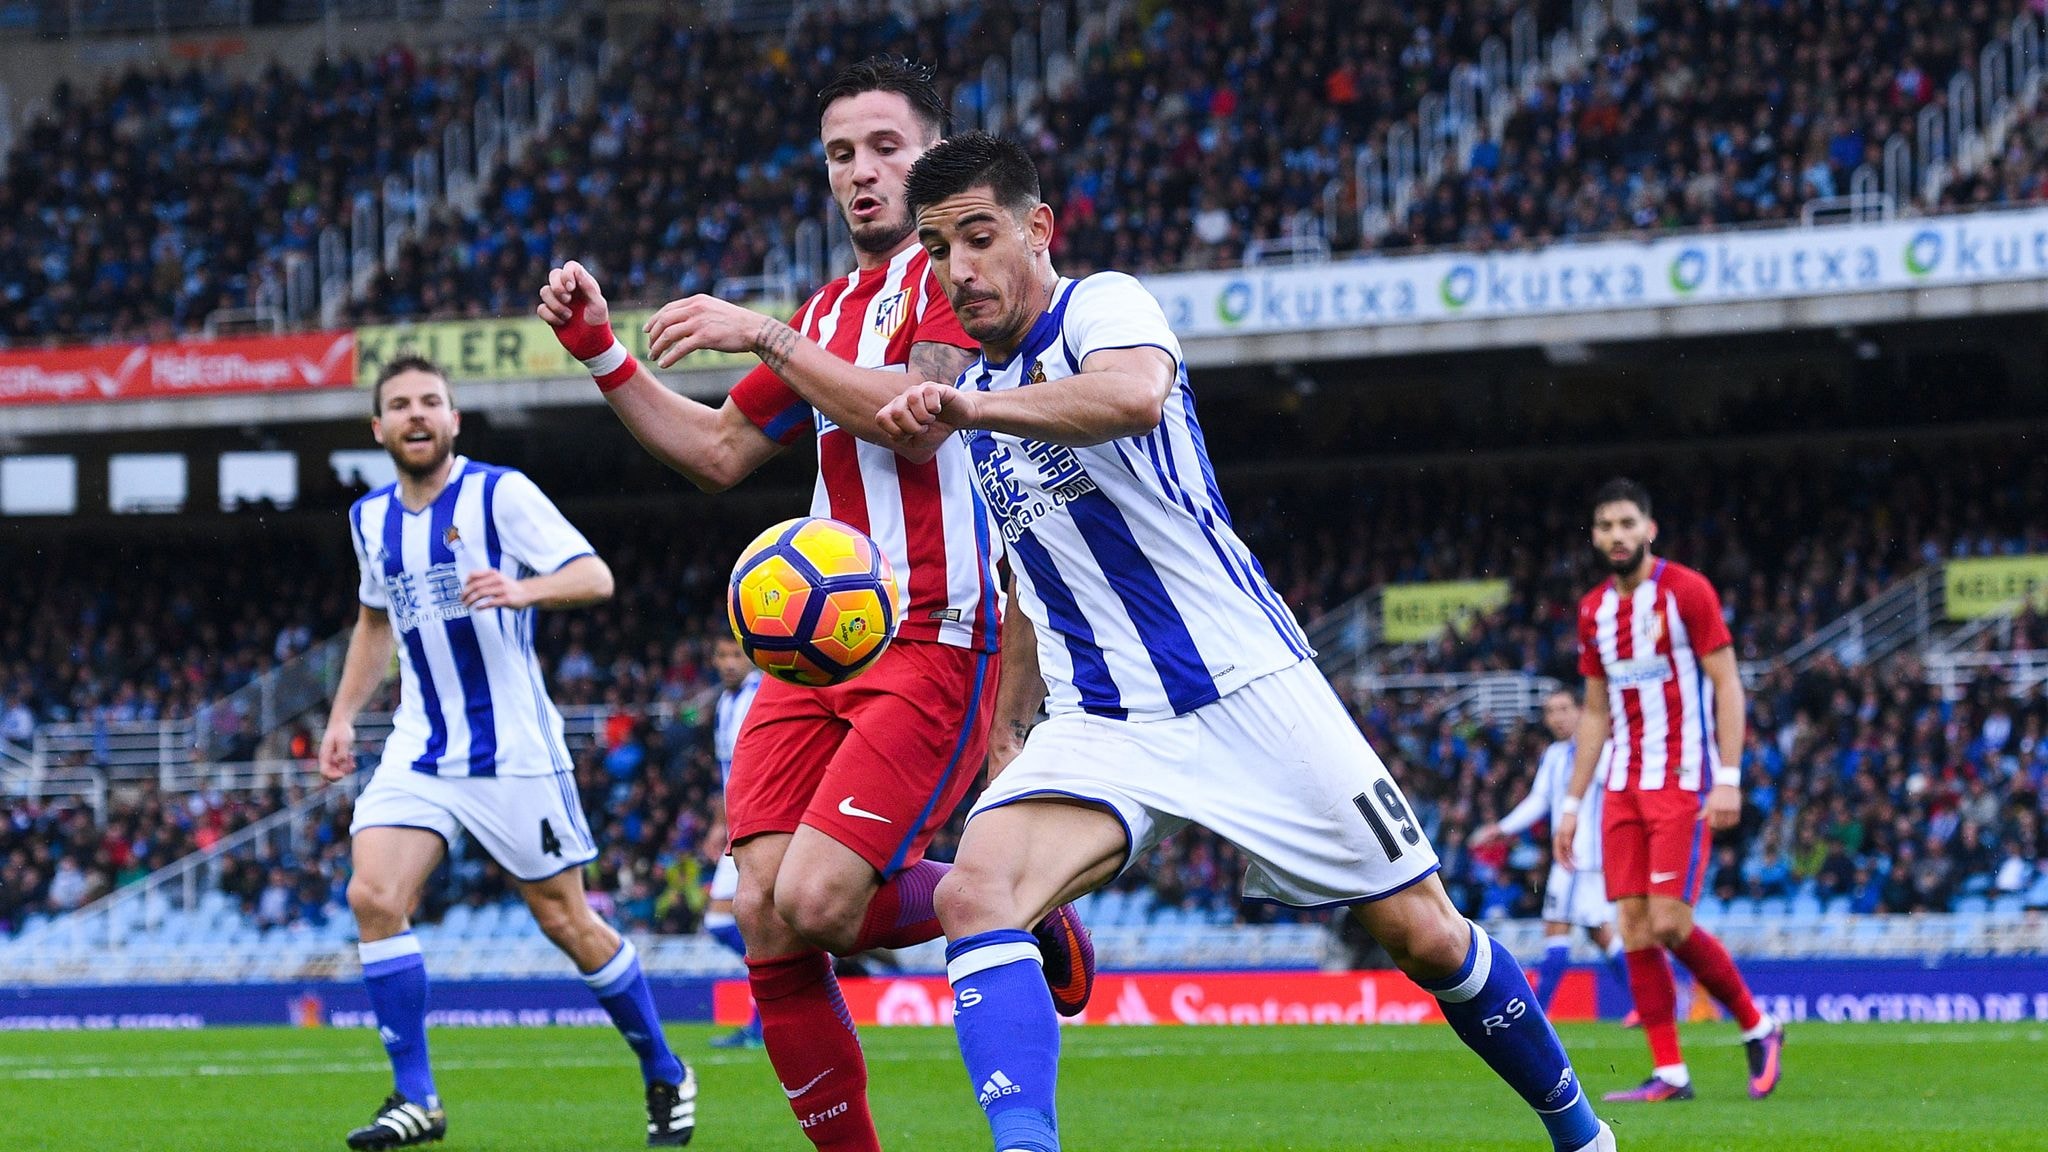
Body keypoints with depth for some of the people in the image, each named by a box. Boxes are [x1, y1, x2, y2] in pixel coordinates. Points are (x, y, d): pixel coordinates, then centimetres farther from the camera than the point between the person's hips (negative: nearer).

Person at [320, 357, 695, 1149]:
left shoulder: (499, 494, -8)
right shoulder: (371, 519, 9)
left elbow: (595, 577, -16)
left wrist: (523, 589, -35)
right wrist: (343, 715, 19)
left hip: (512, 748, -5)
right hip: (420, 748, 5)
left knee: (566, 920, 1)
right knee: (374, 897, -16)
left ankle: (666, 1077, 20)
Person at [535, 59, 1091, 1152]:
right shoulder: (829, 311, 24)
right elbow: (718, 451, 30)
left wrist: (767, 336, -17)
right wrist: (601, 351, 21)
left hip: (935, 640, -7)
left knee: (817, 901, -20)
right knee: (765, 914, -7)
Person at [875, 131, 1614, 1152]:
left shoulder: (1102, 306, -8)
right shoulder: (975, 393, 14)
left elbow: (1135, 393, -35)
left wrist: (972, 408, -44)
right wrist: (1007, 735, 21)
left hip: (1249, 686, -5)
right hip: (1097, 719, 5)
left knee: (1422, 933, 1)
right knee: (972, 893, -25)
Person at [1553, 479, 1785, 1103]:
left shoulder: (1687, 591, -6)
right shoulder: (1594, 611, 12)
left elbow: (1727, 685, -8)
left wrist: (1728, 778, -17)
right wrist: (1573, 804, 14)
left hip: (1683, 782, -6)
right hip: (1624, 787, 6)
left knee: (1669, 922, -14)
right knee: (1634, 927, -1)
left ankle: (1758, 1028, 6)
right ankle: (1669, 1073, 2)